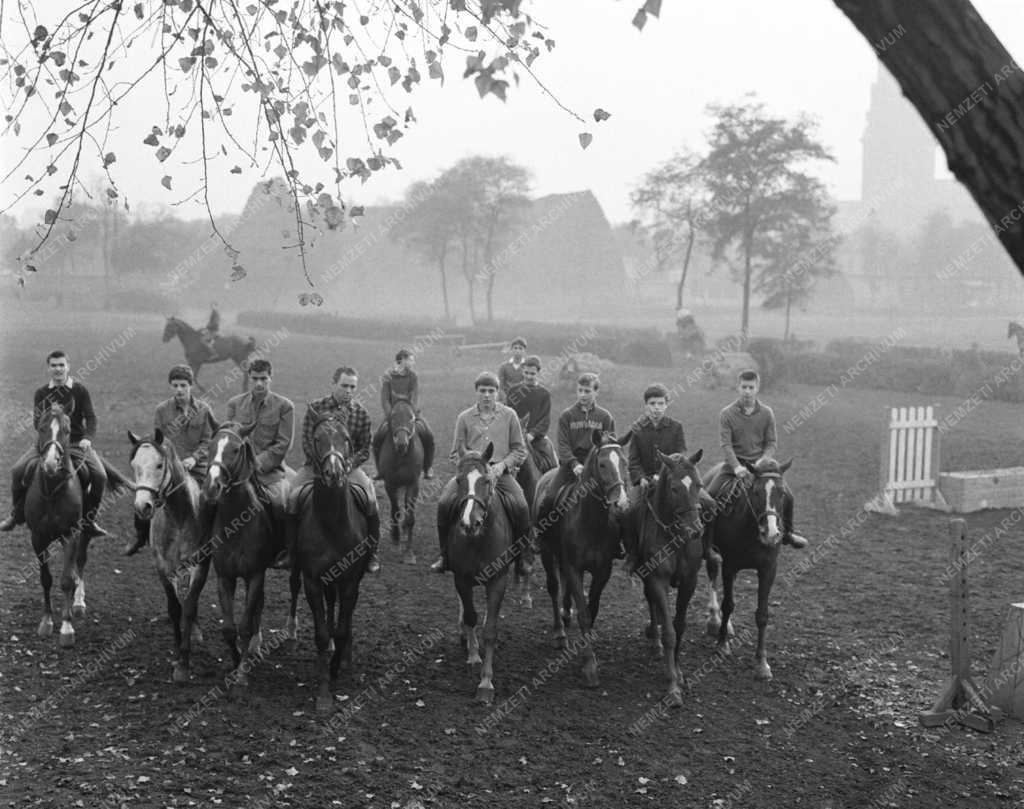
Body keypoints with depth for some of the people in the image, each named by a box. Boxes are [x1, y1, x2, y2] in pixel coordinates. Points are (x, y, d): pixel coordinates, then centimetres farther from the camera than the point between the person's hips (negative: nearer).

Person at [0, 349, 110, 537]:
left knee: (99, 476, -21)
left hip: (77, 443, -1)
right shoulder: (41, 393, 5)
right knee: (17, 470, -15)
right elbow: (37, 421, 2)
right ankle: (16, 515, 5)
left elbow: (91, 418, -8)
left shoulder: (80, 390, -1)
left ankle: (89, 519, -2)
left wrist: (87, 438, -26)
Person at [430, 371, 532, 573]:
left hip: (501, 472, -1)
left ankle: (521, 554, -3)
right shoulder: (465, 418, 10)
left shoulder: (509, 415, 8)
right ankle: (445, 554, -5)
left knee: (520, 507, -26)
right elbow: (456, 452, 13)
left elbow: (519, 450, 9)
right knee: (444, 502, -22)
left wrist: (503, 465, -8)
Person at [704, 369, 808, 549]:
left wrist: (763, 460, -18)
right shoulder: (727, 414, -5)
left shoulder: (766, 413, 2)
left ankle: (787, 532, 14)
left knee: (787, 495, -11)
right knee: (710, 493, -19)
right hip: (735, 461, -1)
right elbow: (726, 444, -11)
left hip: (761, 461, 1)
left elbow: (772, 443, 2)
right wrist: (737, 466, -26)